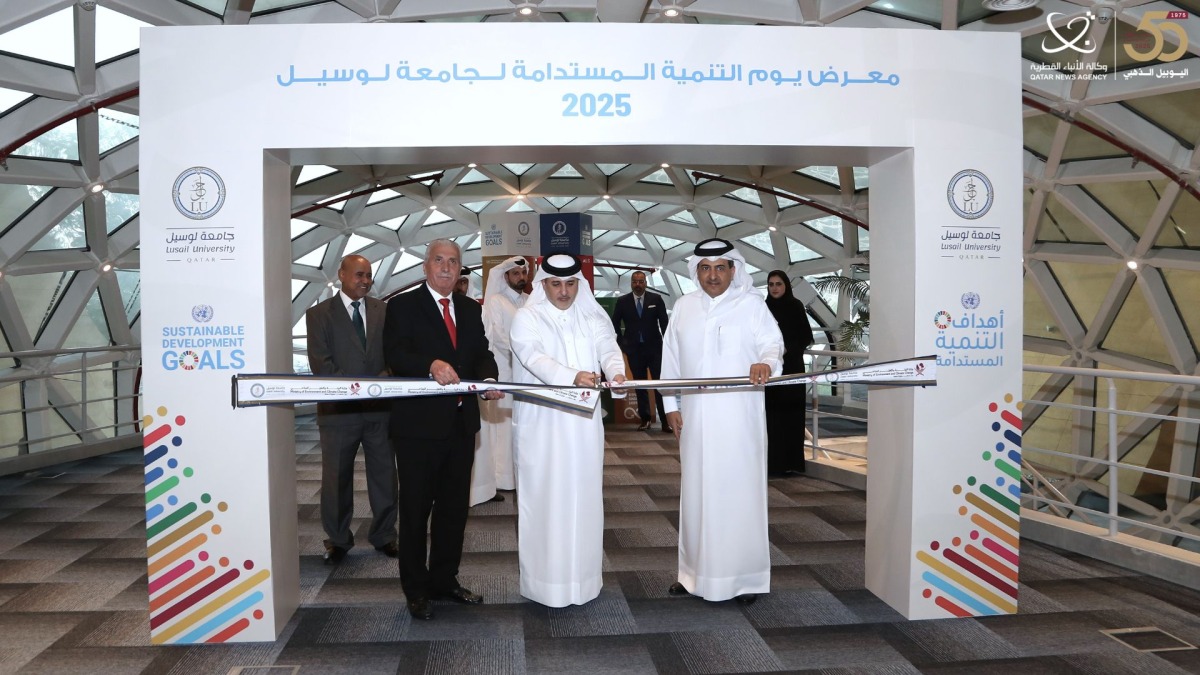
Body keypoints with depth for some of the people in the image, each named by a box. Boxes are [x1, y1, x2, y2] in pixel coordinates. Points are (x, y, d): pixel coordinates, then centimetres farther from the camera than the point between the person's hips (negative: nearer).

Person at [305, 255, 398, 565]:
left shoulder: (383, 310, 9)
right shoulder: (319, 314, 1)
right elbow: (320, 361, -7)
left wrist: (386, 376, -15)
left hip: (380, 407, 3)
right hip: (339, 409, -2)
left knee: (384, 474, 9)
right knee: (336, 478, 7)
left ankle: (384, 535, 24)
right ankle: (338, 540, 24)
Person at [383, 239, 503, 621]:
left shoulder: (471, 310, 14)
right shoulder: (403, 306, -3)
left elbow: (483, 353, 7)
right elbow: (394, 354, -16)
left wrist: (488, 379, -14)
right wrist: (431, 365, -34)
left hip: (461, 422, 6)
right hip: (419, 425, -6)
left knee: (454, 507, 15)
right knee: (415, 510, 5)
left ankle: (444, 581, 30)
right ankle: (416, 589, 18)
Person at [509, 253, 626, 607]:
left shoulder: (591, 316, 11)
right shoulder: (527, 318, -1)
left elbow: (608, 347, -5)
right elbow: (534, 357, -18)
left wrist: (616, 372, -29)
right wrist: (572, 376, -36)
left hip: (584, 425, 3)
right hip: (542, 425, -3)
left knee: (584, 497, 8)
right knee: (544, 498, 0)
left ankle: (582, 575, 19)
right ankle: (545, 581, 9)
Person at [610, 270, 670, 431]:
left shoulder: (656, 299, 1)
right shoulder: (622, 301, 3)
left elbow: (664, 322, 3)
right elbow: (615, 324, 11)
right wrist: (622, 343, 4)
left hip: (654, 347, -1)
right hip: (634, 350, 1)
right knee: (640, 386, 6)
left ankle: (665, 421, 0)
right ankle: (645, 419, 14)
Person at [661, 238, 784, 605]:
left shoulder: (752, 304, 1)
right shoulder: (684, 307, 11)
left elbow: (772, 342, -7)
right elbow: (671, 357, 12)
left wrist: (766, 361, -30)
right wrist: (671, 404, 7)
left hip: (739, 417, -3)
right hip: (695, 417, 3)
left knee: (740, 492, 0)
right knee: (696, 492, 9)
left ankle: (744, 575, 11)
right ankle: (695, 571, 20)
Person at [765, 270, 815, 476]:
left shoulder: (796, 306, -1)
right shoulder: (764, 308, 7)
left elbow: (806, 336, -2)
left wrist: (788, 349, -16)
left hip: (791, 367, -2)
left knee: (790, 413, -1)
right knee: (771, 415, 1)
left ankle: (791, 462, 6)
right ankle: (772, 462, 6)